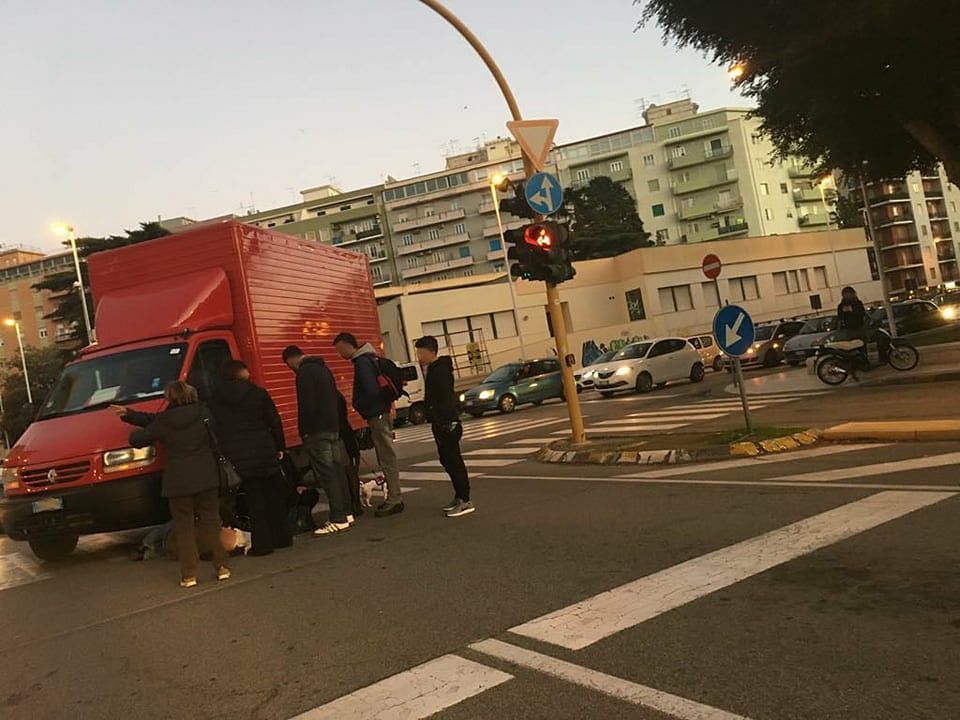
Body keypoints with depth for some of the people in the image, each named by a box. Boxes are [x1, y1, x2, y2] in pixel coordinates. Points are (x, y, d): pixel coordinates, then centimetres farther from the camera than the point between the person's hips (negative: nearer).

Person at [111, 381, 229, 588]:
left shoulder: (164, 422, -7)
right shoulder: (203, 414, 1)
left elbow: (136, 439, 2)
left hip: (178, 483, -2)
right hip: (207, 479, 2)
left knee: (184, 528, 7)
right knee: (211, 523, 12)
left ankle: (189, 574, 5)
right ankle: (222, 566, 11)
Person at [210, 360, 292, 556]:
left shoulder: (217, 399, 3)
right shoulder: (258, 394, -3)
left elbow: (214, 428, 5)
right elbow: (275, 422, -1)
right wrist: (280, 447, 9)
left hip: (236, 457, 1)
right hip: (264, 452, -1)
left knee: (254, 501, 5)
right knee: (274, 497, 12)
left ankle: (261, 543, 4)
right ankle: (281, 538, 19)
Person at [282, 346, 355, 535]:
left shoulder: (304, 372, -12)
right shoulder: (322, 368, 17)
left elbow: (308, 405, -19)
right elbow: (336, 397, 21)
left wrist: (304, 430, -11)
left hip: (318, 432, -9)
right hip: (333, 427, 9)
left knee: (326, 474, -8)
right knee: (337, 470, 12)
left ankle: (338, 519, -8)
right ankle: (346, 513, 18)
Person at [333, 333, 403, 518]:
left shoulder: (362, 362, -15)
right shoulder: (368, 359, 15)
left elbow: (371, 391, -24)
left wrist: (359, 405, -8)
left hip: (377, 415, -10)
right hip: (381, 413, 10)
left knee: (387, 457, -6)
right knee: (386, 457, 13)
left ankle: (394, 499, -2)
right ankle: (394, 497, 19)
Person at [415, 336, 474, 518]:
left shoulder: (440, 370, -15)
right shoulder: (431, 369, 15)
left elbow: (446, 397, -22)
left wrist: (447, 421, -26)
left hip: (446, 422, -10)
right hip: (439, 422, 10)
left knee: (453, 459, -7)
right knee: (447, 459, 15)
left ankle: (465, 501, -4)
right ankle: (459, 496, 25)